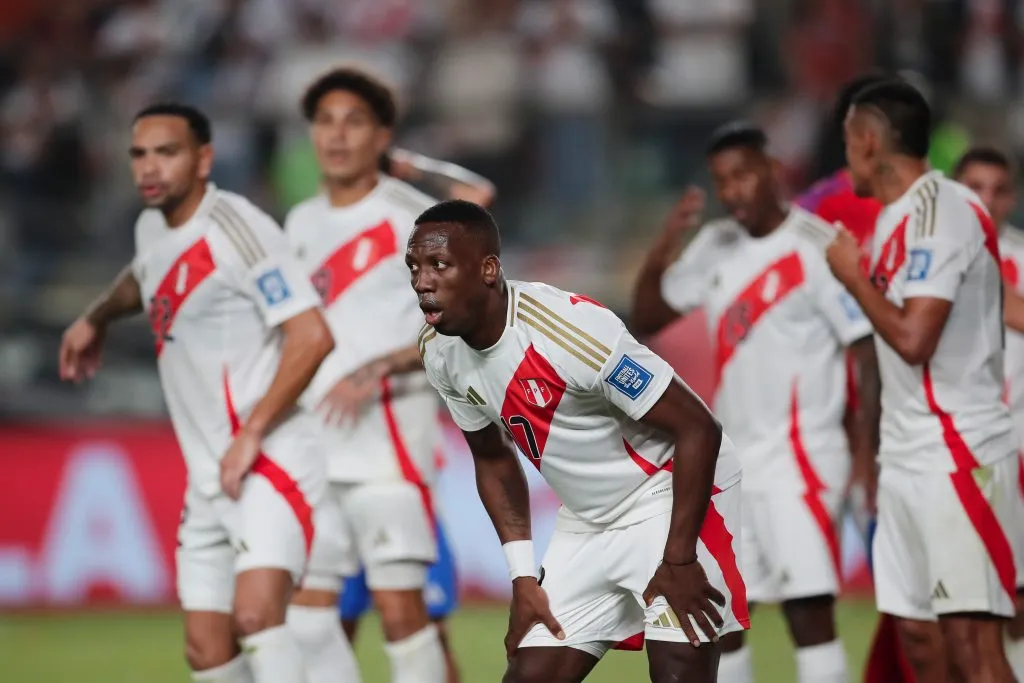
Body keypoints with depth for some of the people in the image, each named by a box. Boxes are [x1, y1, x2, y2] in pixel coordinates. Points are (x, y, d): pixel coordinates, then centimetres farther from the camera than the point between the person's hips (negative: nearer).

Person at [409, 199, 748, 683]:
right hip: (587, 520, 8)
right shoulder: (440, 353, -5)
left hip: (674, 492, -8)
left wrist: (679, 560, -22)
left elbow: (698, 429, -24)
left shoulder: (568, 328, -29)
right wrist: (523, 576, 5)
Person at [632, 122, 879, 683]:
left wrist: (868, 454, -18)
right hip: (732, 457, 8)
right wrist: (664, 247, -2)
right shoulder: (716, 247, 12)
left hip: (799, 453, -8)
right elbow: (646, 317, 15)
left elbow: (867, 349, -12)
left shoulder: (816, 247, -10)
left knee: (808, 609, -13)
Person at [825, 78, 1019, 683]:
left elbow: (914, 339, -21)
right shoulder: (898, 218, 15)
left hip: (958, 456, -10)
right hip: (909, 460, 10)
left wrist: (854, 277, -9)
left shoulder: (942, 211, -14)